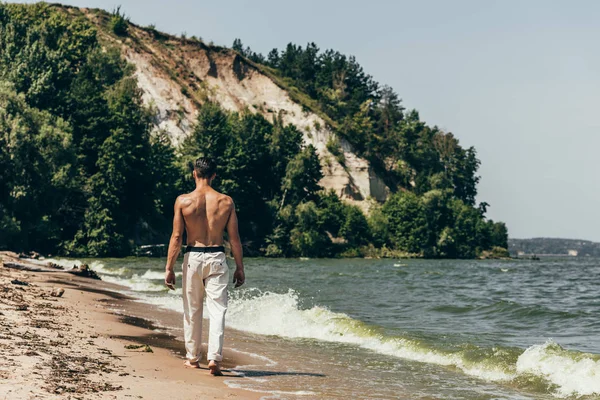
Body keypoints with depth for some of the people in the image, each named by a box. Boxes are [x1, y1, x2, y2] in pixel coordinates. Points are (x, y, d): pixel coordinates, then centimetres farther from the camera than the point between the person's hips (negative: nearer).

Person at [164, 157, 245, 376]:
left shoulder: (183, 201, -4)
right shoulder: (226, 201, -1)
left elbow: (176, 237, -5)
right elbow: (234, 238, 1)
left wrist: (169, 268, 0)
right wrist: (239, 267, 9)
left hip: (193, 257, 0)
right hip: (217, 258, 0)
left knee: (192, 310, 13)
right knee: (217, 310, 0)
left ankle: (193, 358, 24)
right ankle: (214, 358, -12)